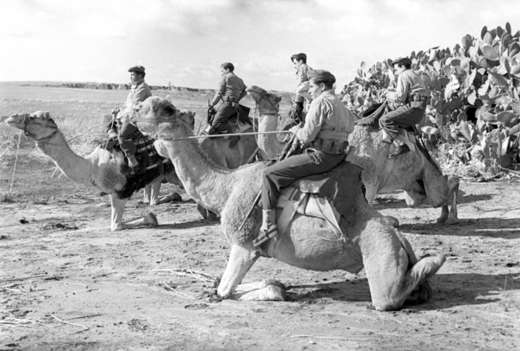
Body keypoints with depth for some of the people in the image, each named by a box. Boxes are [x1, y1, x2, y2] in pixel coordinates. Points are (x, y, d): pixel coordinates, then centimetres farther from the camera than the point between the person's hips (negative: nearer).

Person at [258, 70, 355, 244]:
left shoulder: (320, 102, -13)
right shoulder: (340, 104, 17)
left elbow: (307, 135, -18)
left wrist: (297, 131, 5)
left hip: (319, 156, -10)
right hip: (337, 156, 10)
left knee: (270, 174, -8)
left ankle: (268, 223, -14)